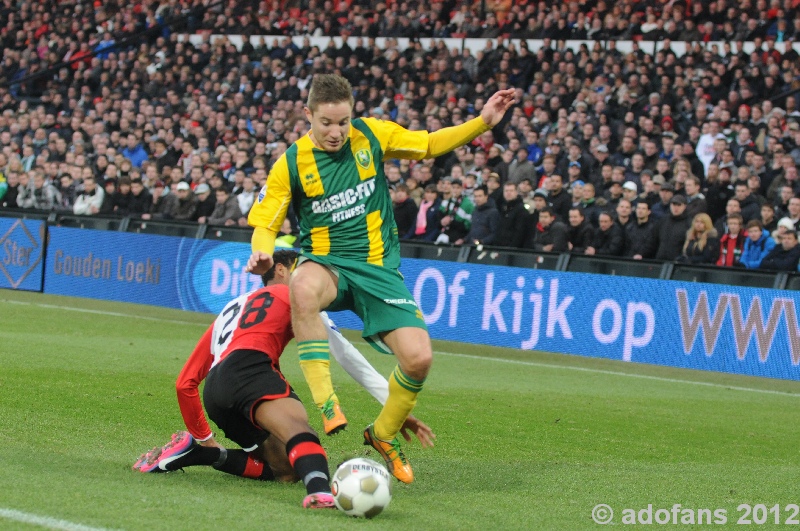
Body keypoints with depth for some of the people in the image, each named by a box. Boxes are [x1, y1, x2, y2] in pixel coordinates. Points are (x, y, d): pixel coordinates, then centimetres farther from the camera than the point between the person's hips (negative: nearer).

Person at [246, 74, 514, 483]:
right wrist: (263, 253, -24)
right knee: (303, 287, -42)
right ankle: (324, 401, -35)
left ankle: (384, 434, 13)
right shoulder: (290, 164, -6)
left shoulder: (372, 135, 0)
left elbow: (430, 145, 12)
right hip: (325, 263, -2)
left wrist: (483, 122, 1)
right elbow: (265, 224, -1)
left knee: (419, 358, -17)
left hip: (378, 266, 2)